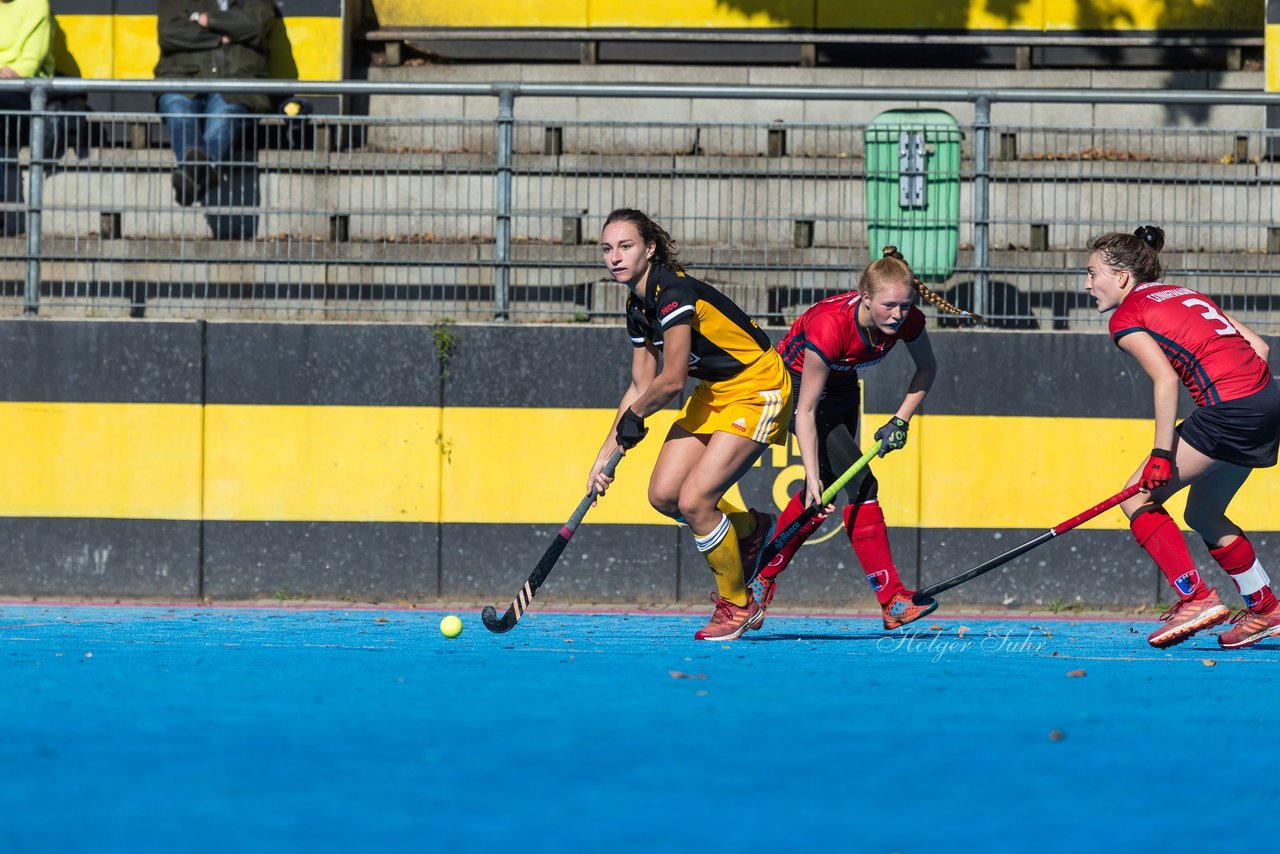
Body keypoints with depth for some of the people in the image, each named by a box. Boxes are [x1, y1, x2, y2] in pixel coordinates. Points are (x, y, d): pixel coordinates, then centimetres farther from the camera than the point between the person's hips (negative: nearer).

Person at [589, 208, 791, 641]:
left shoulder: (673, 293, -26)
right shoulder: (639, 305, 3)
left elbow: (671, 381, -24)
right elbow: (641, 385, 10)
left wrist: (634, 417, -5)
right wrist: (607, 452, 7)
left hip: (757, 390, -9)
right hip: (714, 391, 9)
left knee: (693, 500, -16)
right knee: (663, 494, 0)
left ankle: (737, 605, 5)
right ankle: (751, 532, 25)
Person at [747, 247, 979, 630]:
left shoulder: (906, 320, -23)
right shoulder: (829, 326, -39)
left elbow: (927, 368, -1)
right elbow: (806, 411, -35)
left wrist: (901, 420, -12)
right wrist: (813, 479, -39)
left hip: (841, 386, 7)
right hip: (795, 382, -7)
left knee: (820, 496, 11)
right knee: (860, 483, -19)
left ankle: (761, 579, 29)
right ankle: (892, 601, -20)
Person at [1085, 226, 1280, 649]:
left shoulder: (1127, 316, 1)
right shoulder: (1185, 295, 24)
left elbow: (1166, 378, -14)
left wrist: (1162, 453, -16)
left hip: (1230, 407, -9)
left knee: (1137, 499, 0)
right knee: (1204, 515, 23)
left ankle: (1196, 598, -6)